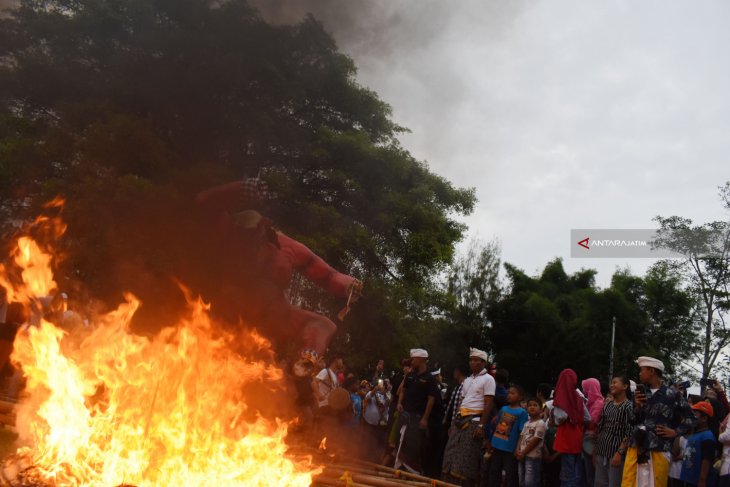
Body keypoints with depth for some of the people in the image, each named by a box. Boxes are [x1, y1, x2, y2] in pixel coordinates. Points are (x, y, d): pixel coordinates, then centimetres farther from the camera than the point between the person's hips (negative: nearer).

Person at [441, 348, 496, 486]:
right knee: (451, 453, 4)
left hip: (474, 420, -7)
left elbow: (488, 405, -11)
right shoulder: (467, 380, 18)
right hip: (460, 419, 7)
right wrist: (453, 423, 14)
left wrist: (481, 426, -17)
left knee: (467, 457, -6)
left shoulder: (488, 379, -4)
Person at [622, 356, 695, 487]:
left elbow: (689, 418, 9)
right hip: (636, 446, 3)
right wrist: (637, 407, -3)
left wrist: (675, 432, -1)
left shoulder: (672, 395, 1)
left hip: (659, 449, -3)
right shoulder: (640, 393, 12)